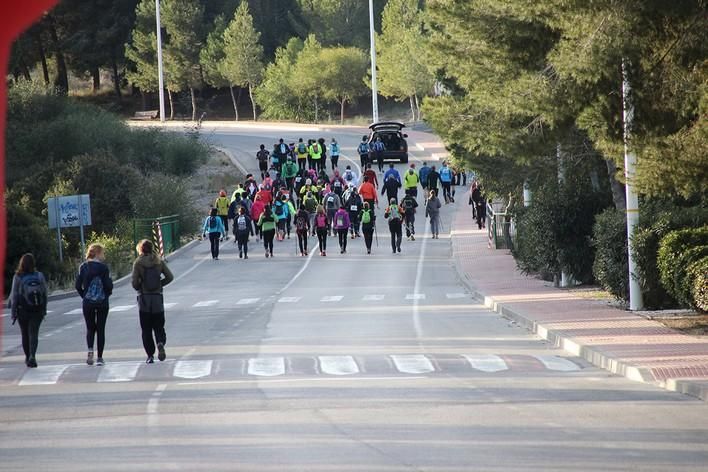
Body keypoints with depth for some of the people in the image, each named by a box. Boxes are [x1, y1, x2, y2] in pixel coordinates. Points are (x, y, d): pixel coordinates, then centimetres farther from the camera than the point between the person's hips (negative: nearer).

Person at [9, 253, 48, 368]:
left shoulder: (18, 277, -8)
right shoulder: (40, 276, -2)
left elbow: (14, 296, -7)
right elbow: (45, 295, 2)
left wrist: (13, 313, -2)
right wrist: (44, 310, 12)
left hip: (23, 310, -1)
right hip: (37, 311, 1)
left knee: (25, 334, 15)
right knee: (34, 333, 0)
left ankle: (28, 357, 26)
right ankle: (32, 356, -19)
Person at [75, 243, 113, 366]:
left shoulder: (83, 267, -1)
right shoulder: (103, 267, -9)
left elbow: (78, 285, -2)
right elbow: (108, 285, -11)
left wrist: (84, 296, 11)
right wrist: (107, 294, 9)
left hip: (87, 302, 2)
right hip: (102, 302, -2)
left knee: (90, 328, 14)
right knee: (101, 329, 7)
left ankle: (90, 350, -11)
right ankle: (100, 358, 6)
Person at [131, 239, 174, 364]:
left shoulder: (138, 263, -7)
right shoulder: (159, 262, 1)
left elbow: (134, 282, -12)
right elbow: (170, 277, -4)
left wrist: (139, 288, 9)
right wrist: (160, 284, 9)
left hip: (144, 298, -2)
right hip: (157, 298, 2)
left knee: (146, 329, 6)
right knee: (159, 326, 11)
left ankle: (150, 355, 3)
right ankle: (160, 343, -19)